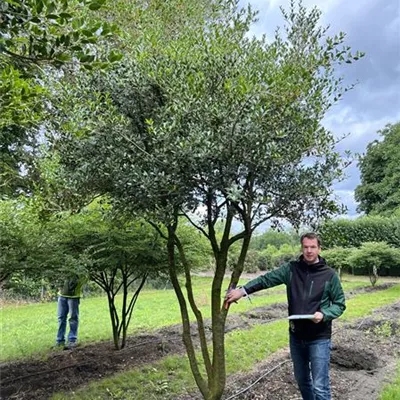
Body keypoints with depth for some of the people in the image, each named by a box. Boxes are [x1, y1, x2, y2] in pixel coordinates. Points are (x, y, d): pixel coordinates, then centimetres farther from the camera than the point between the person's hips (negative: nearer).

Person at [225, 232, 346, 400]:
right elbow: (266, 279, -1)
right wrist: (243, 290, -10)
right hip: (296, 336, 3)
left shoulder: (329, 275, -7)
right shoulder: (291, 269, -2)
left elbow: (339, 304, 0)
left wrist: (324, 314, -18)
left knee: (320, 386, -1)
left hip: (319, 338, -3)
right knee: (302, 380, 20)